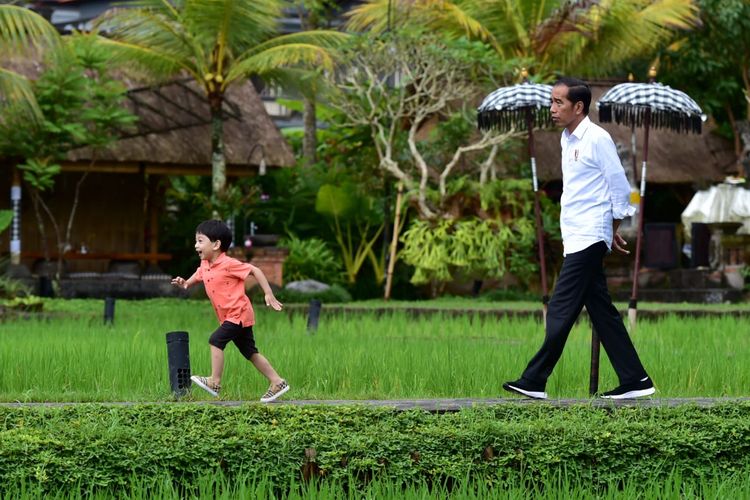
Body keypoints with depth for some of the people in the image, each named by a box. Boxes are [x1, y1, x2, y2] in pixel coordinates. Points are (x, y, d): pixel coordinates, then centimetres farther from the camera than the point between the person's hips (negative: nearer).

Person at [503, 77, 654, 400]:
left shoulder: (597, 139, -12)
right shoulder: (567, 139, 15)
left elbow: (619, 187, -8)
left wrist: (613, 230, 0)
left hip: (589, 239, -9)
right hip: (576, 239, 9)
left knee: (560, 312, -8)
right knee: (602, 312, 8)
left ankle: (534, 381, -6)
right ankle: (635, 381, 10)